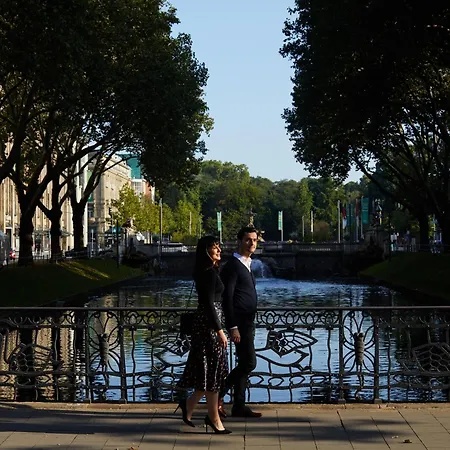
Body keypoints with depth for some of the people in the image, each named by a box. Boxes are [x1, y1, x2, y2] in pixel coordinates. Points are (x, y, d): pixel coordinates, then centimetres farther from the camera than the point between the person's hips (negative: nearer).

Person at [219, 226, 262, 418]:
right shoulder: (233, 266, -12)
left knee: (244, 364, 10)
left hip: (247, 322, 10)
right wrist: (233, 327, -22)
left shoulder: (246, 265, 17)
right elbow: (227, 298, -17)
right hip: (239, 322, -10)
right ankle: (219, 394, -3)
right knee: (249, 362, -12)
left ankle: (239, 406, 15)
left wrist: (249, 324, 18)